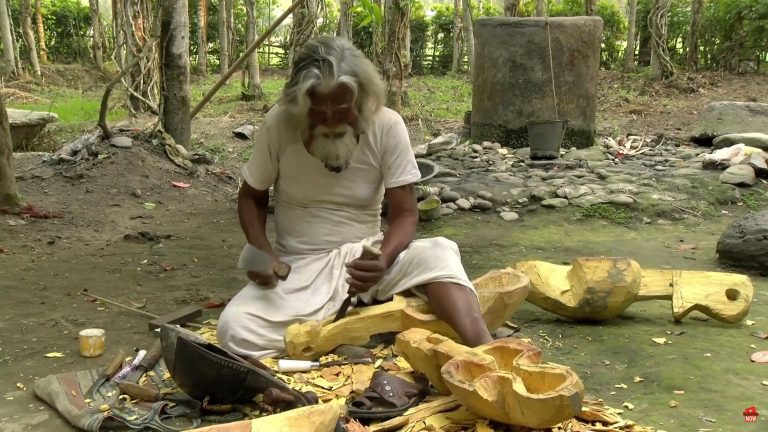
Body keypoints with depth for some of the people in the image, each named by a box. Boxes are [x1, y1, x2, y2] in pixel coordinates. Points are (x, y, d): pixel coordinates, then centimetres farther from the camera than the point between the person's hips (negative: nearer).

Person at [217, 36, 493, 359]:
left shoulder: (387, 126, -12)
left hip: (365, 257, 0)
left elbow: (405, 213, -9)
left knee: (439, 255, -30)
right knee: (235, 329, -28)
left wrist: (383, 260, -31)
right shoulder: (279, 123, -11)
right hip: (300, 269, 1)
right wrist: (262, 251, -17)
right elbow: (252, 198, 4)